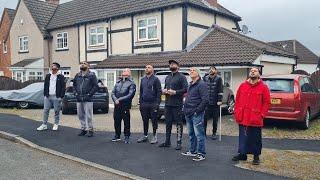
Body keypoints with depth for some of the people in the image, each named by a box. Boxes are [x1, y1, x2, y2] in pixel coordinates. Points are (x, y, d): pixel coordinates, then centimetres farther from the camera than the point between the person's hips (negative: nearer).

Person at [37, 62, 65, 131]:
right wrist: (45, 94, 6)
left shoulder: (61, 77, -1)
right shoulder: (48, 76, 14)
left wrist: (61, 96, -10)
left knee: (56, 111, 3)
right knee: (45, 111, 5)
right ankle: (44, 125, 13)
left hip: (56, 97, -4)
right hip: (48, 96, 5)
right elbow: (45, 86, 15)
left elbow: (63, 87, -4)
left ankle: (56, 124, 15)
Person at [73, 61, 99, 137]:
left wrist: (90, 94, -12)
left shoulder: (91, 75, -4)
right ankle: (83, 129, 24)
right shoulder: (77, 75, 13)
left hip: (88, 99, -6)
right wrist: (76, 93, 11)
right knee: (80, 115, 11)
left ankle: (90, 130, 7)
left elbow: (96, 86, -8)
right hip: (79, 99, 6)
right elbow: (74, 84, 25)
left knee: (88, 115, -4)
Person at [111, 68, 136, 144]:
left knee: (126, 122, -1)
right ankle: (117, 136, 25)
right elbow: (113, 93, 11)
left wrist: (119, 99, -14)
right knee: (116, 121, 11)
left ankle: (126, 137, 10)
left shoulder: (131, 83, -2)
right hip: (117, 106, 5)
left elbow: (130, 95, -12)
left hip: (125, 106, -5)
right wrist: (115, 100, -8)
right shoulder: (118, 82, 16)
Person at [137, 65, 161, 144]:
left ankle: (154, 136, 11)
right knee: (145, 120, 11)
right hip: (144, 104, 5)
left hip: (153, 104, -5)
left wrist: (157, 103, -13)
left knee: (154, 120, 1)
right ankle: (145, 136, 22)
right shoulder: (143, 79, 14)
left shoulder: (155, 79, -3)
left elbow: (159, 92, -6)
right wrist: (140, 102, 11)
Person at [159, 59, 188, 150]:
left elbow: (185, 89, -13)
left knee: (179, 123, -1)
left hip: (177, 104, -7)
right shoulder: (167, 77, 19)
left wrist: (175, 92, -19)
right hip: (168, 104, 7)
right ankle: (167, 141, 23)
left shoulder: (181, 77, -4)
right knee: (168, 123, 13)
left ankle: (179, 142, 6)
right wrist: (164, 90, 5)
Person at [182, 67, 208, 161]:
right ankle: (192, 151, 28)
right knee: (191, 134, 17)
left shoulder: (201, 84, -11)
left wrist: (197, 110, -18)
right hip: (189, 114, 9)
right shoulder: (190, 85, 18)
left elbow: (205, 99, -18)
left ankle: (201, 154, 4)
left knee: (199, 134, -4)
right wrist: (186, 109, 17)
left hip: (196, 114, -9)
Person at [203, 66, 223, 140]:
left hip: (215, 103, -2)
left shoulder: (218, 79, -3)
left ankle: (214, 133, 20)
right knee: (204, 118, -2)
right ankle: (204, 132, 9)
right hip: (206, 102, 2)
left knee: (215, 119, 8)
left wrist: (220, 100, -13)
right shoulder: (205, 78, 7)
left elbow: (220, 90, -7)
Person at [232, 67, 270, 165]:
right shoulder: (242, 85, 9)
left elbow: (266, 102, -2)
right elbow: (237, 100, 11)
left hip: (256, 119, -3)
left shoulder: (263, 87, 0)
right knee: (243, 138, 13)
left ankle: (256, 156, 21)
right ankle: (242, 154, 26)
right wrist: (236, 112, 4)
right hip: (242, 118, 3)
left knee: (256, 139, 7)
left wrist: (262, 115, -8)